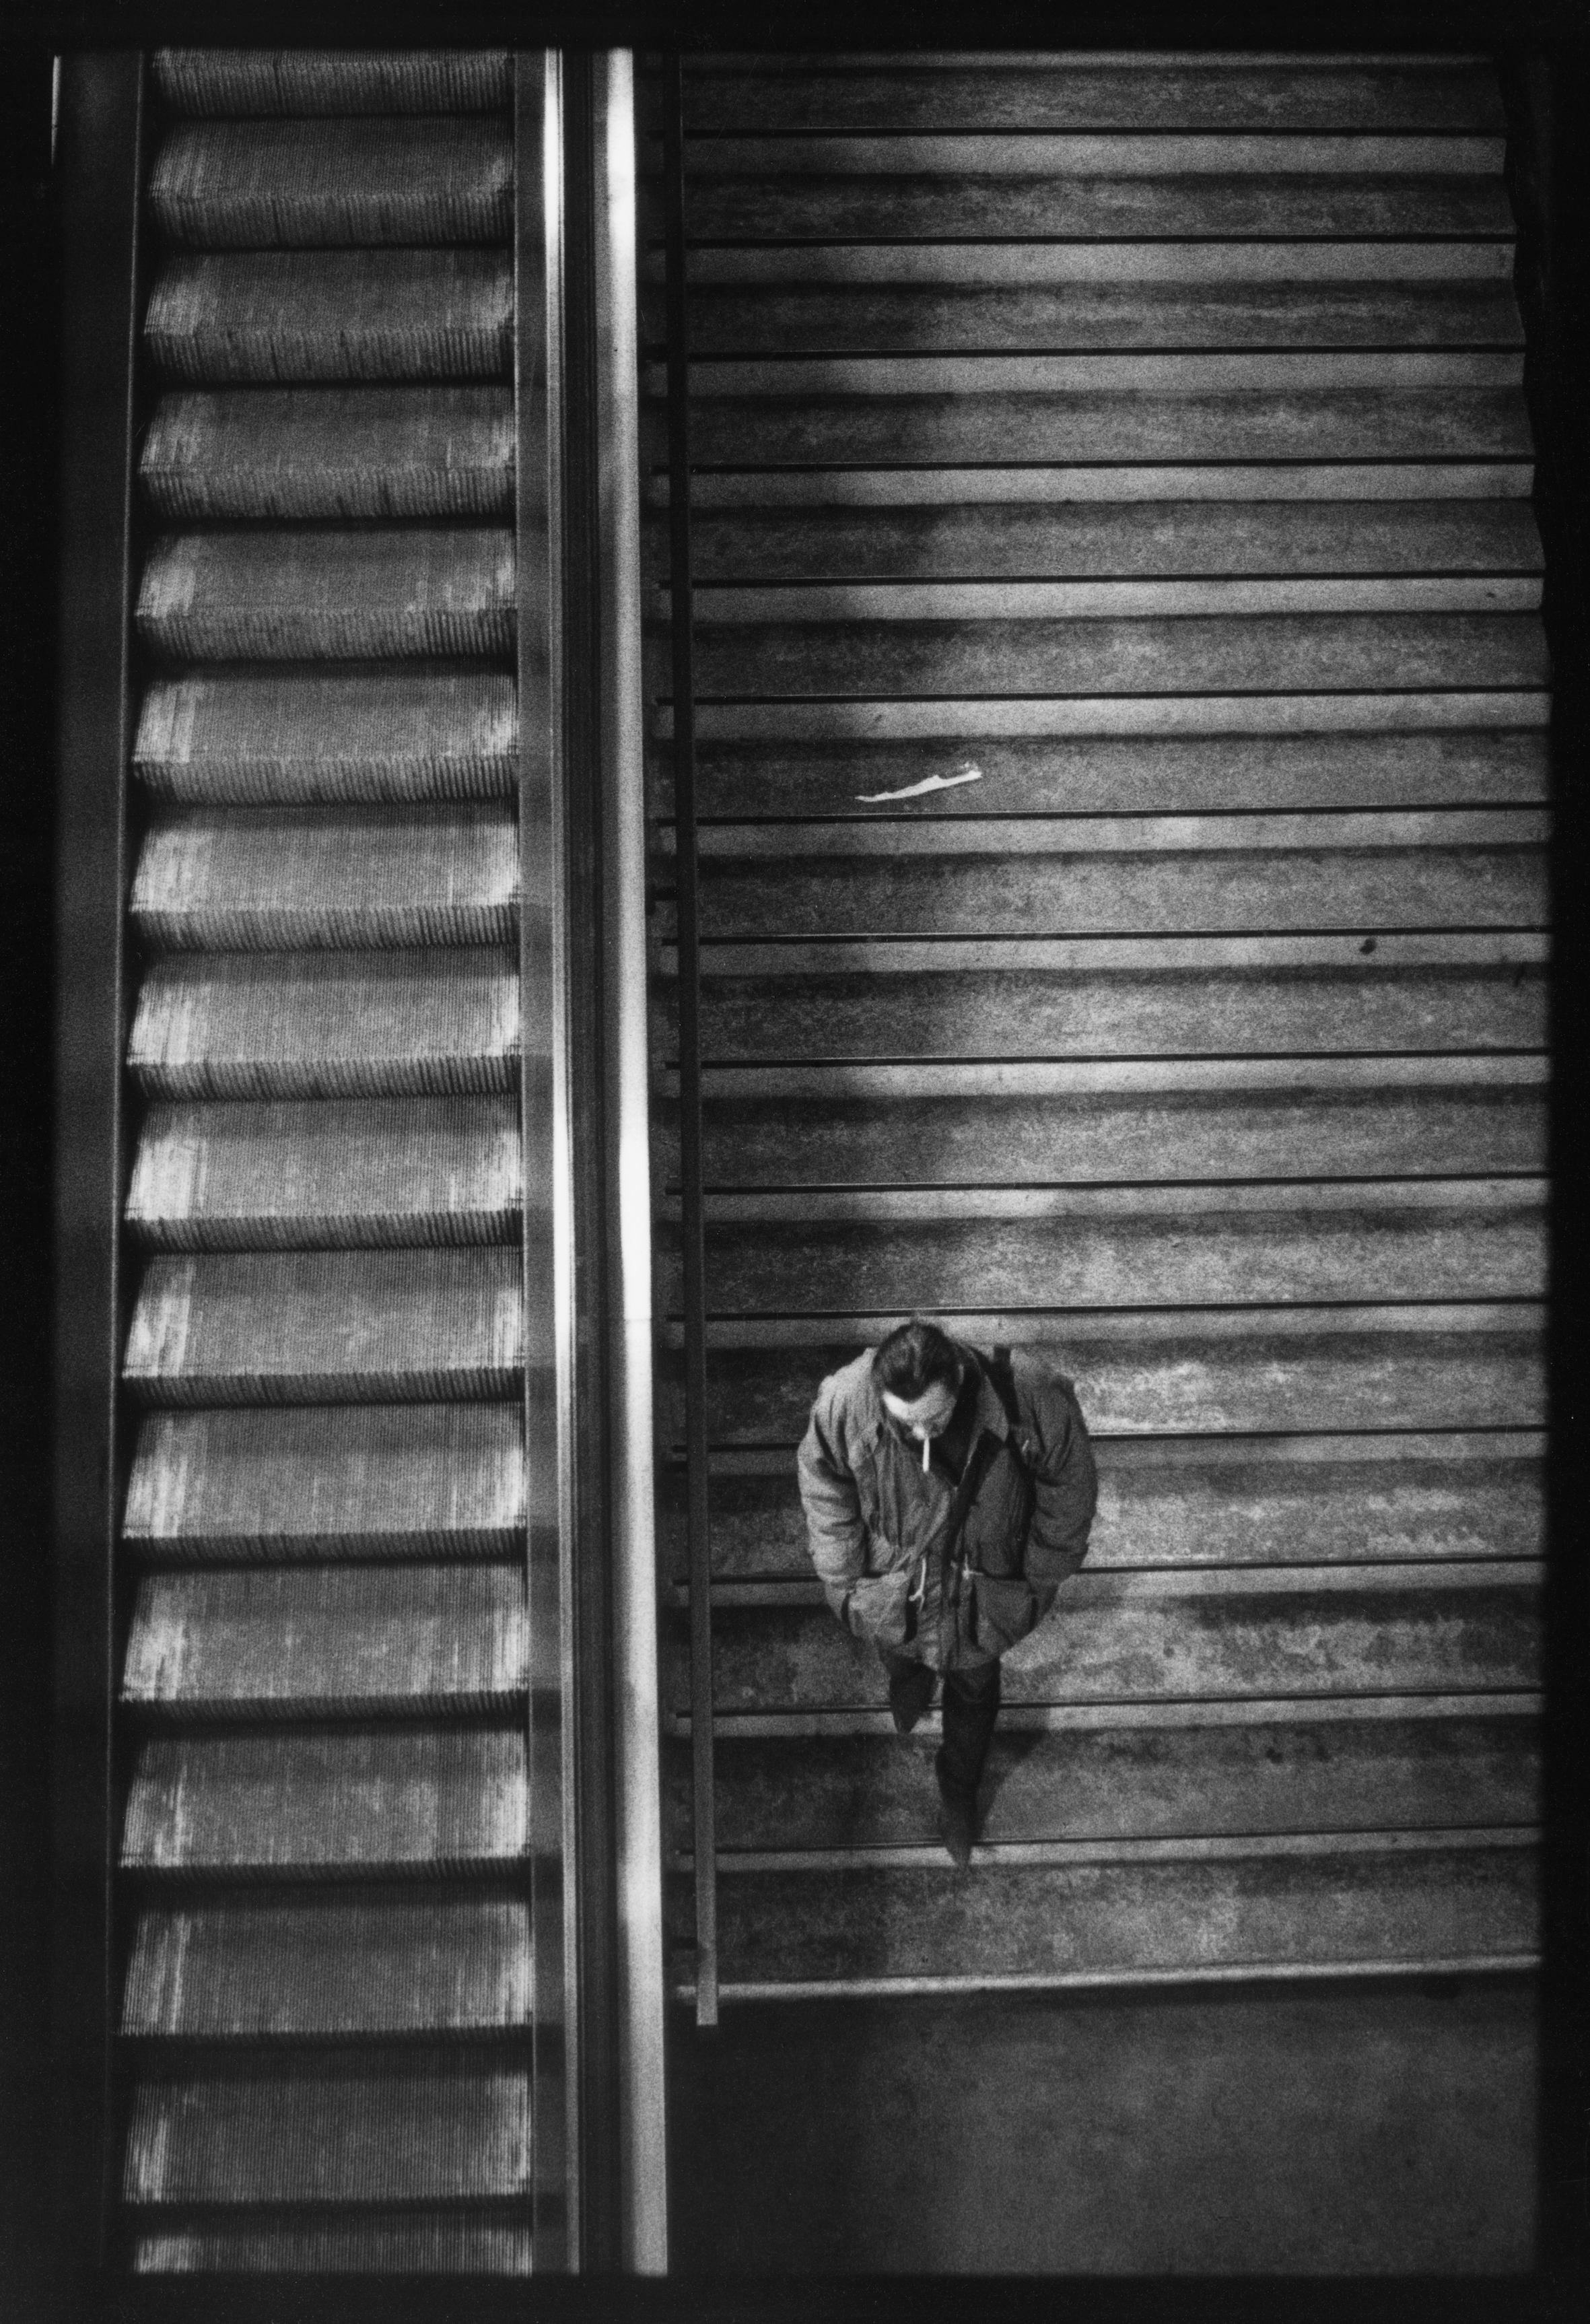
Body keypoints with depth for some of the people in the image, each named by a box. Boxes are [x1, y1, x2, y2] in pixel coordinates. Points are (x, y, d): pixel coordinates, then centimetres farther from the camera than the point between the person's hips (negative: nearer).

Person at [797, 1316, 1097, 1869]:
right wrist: (846, 1584, -7)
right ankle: (911, 1679, 74)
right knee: (898, 1660, 35)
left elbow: (1068, 1490, -16)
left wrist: (1041, 1580, -7)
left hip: (983, 1596, 0)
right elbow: (826, 1496, -13)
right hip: (893, 1591, 1)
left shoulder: (1032, 1398, -37)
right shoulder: (844, 1404, -35)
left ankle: (959, 1792, 60)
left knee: (974, 1693, 29)